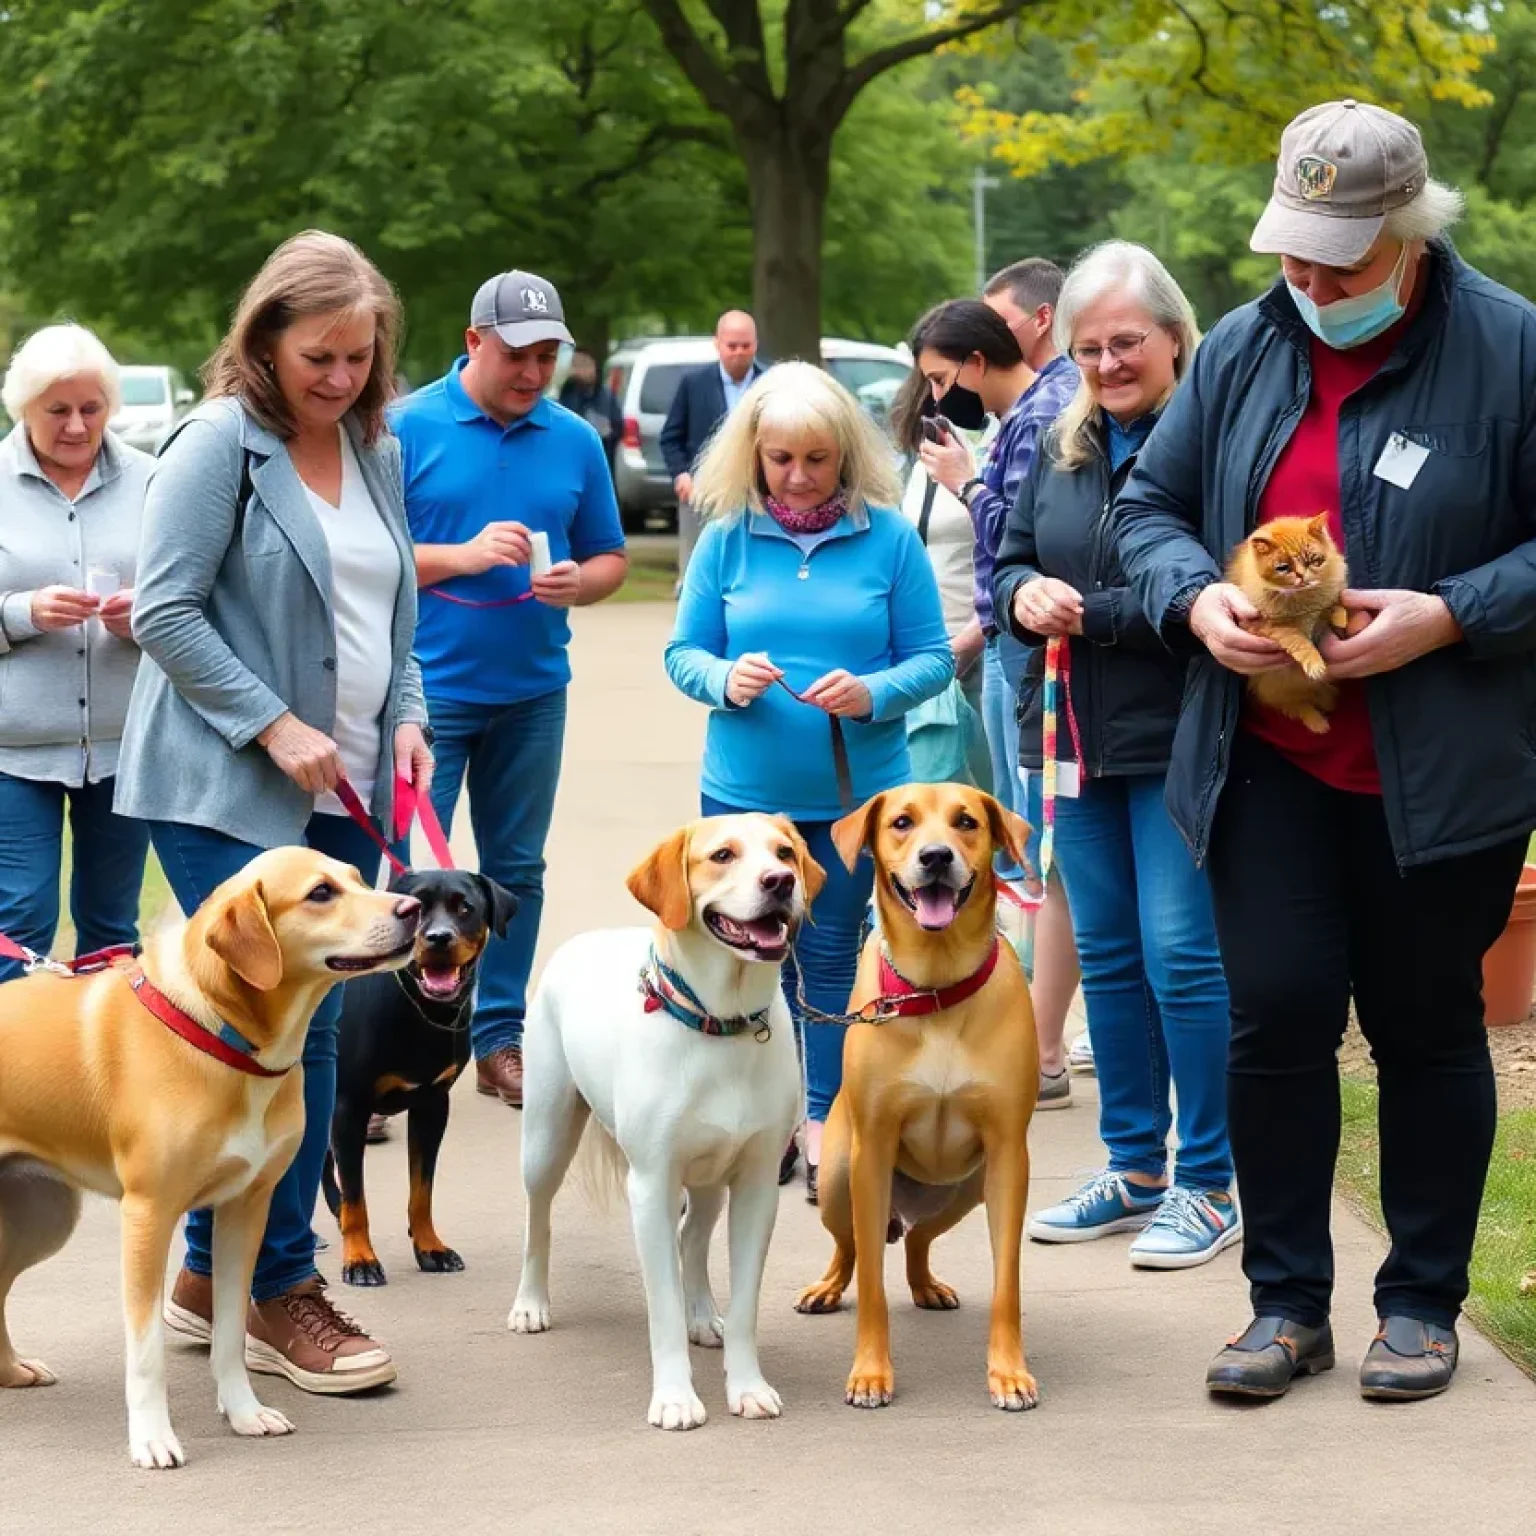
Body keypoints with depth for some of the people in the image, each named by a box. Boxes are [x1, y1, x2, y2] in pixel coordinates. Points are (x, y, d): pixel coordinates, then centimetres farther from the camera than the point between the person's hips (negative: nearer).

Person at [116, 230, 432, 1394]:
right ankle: (282, 1290, 0)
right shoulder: (219, 446, -9)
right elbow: (165, 613, -12)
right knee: (289, 1028, -10)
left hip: (343, 788, 7)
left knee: (298, 1025, 7)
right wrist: (274, 726, -16)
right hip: (229, 790, -7)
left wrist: (405, 713, 5)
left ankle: (213, 1274, 18)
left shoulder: (378, 451, 12)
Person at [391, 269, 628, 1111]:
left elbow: (610, 559, 12)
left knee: (516, 870, 10)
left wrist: (577, 583, -11)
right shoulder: (407, 428, -5)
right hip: (430, 686, -4)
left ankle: (500, 1040, 19)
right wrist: (464, 555, -19)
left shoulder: (575, 441, 6)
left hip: (533, 691, 4)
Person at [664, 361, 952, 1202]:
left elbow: (932, 657, -2)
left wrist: (874, 693, -20)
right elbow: (683, 653, 3)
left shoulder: (888, 537, -4)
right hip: (743, 790, 1)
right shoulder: (727, 538, -1)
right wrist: (725, 680, -18)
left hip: (856, 793, -1)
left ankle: (824, 1121, 18)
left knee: (830, 955, 6)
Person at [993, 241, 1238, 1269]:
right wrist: (1024, 596, -4)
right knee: (1106, 952, 13)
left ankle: (1207, 1185, 6)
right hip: (1074, 740, 7)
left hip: (1179, 741, -7)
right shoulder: (1062, 447, 11)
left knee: (1181, 953, -5)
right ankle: (1133, 1169, 24)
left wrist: (1091, 613, -18)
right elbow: (1009, 563, 19)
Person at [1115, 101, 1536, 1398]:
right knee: (1276, 1016, 1)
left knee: (1428, 1027, 8)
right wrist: (1193, 598, -8)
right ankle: (1287, 1303, 13)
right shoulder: (1244, 349, 4)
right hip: (1268, 763, 3)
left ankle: (1423, 1304, 21)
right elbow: (1150, 506, 12)